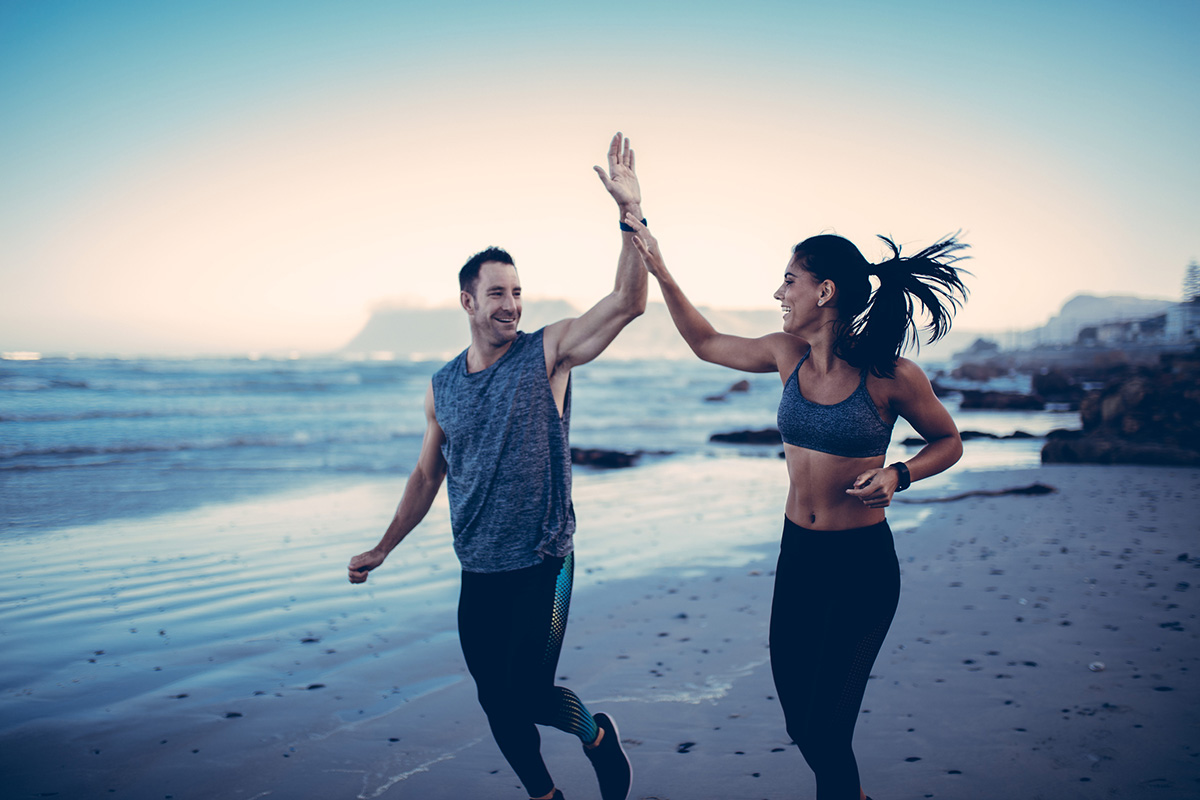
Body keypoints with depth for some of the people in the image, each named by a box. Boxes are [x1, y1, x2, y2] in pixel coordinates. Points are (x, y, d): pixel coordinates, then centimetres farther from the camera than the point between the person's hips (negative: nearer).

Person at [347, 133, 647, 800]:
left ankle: (598, 736, 24)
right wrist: (382, 550, 19)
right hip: (478, 576, 4)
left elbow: (629, 302, -17)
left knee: (528, 695, -8)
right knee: (496, 702, 10)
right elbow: (427, 477, 17)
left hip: (541, 569, -4)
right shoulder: (442, 388, 7)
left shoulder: (547, 355, -5)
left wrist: (631, 212, -26)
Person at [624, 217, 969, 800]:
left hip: (862, 562, -5)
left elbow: (948, 442, 0)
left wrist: (897, 475, -18)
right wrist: (660, 271, 10)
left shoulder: (889, 375, -14)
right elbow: (706, 343, 15)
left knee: (824, 730, -7)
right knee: (798, 719, 13)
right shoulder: (789, 355, 0)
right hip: (798, 554, 6)